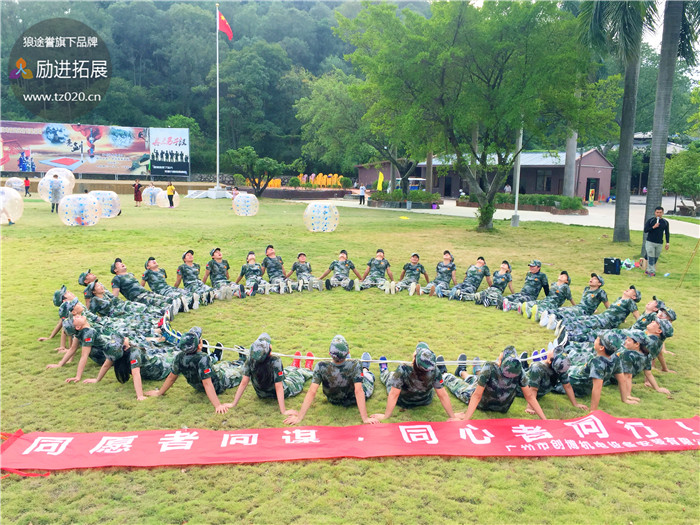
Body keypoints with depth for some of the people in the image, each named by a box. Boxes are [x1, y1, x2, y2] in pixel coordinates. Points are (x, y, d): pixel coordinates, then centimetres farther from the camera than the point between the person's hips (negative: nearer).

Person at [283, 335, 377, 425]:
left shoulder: (321, 367, -35)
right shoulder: (355, 365, -39)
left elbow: (312, 392, -34)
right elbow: (359, 392, -39)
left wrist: (299, 417, -30)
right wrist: (365, 418, -33)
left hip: (334, 401, 2)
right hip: (354, 401, -2)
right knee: (369, 376, 28)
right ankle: (365, 370, 63)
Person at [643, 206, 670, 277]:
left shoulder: (665, 222, 7)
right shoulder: (650, 221, -1)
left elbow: (667, 233, 12)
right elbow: (645, 230, -6)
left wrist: (667, 243, 5)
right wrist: (653, 227, -19)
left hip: (659, 244, 3)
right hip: (650, 242, -3)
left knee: (656, 258, 6)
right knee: (651, 258, -7)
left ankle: (648, 270, 18)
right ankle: (651, 271, -4)